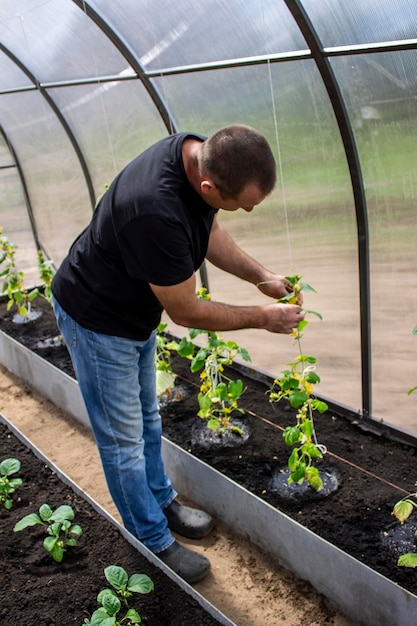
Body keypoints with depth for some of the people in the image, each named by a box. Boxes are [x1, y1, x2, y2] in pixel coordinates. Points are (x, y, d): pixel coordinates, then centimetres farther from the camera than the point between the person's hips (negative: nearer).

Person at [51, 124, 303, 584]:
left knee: (146, 418, 23)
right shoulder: (155, 211, -42)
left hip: (136, 313, 9)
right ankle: (154, 543, 26)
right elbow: (185, 311, -27)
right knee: (123, 439, 7)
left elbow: (209, 232, 5)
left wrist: (262, 277, -4)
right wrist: (262, 317, -16)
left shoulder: (200, 152, -15)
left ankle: (162, 502, 44)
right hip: (97, 321, -9)